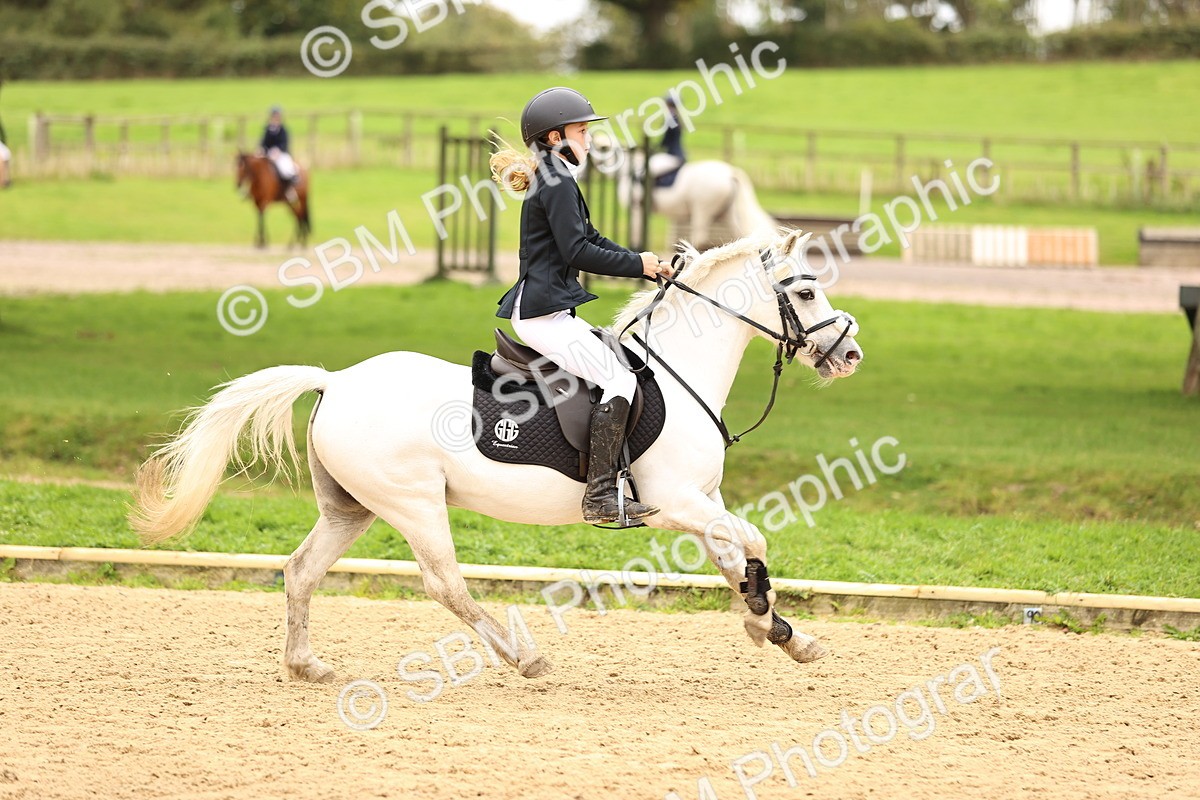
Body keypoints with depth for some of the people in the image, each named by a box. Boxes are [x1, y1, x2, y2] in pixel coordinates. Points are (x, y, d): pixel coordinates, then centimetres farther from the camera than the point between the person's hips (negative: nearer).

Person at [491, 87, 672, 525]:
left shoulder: (554, 182, 20)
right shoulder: (558, 184, -13)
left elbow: (592, 240, 22)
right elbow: (579, 252, -20)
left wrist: (644, 261, 10)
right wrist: (638, 265, -11)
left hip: (548, 311, 11)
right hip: (545, 313, -11)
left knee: (615, 354, 23)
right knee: (619, 380, -17)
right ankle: (600, 496, -23)